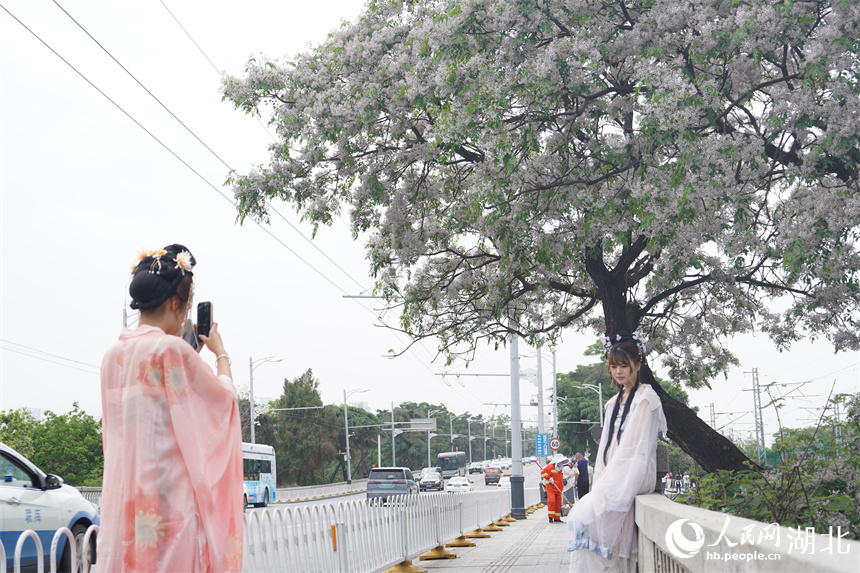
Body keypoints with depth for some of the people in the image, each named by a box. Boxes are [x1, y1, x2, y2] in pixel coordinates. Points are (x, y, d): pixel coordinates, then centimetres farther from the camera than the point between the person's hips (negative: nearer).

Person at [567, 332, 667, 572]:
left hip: (634, 477, -7)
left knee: (585, 514, -23)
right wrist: (600, 482, 6)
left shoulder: (645, 398, -3)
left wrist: (616, 484, -17)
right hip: (614, 478, 7)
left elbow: (640, 447, -11)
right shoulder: (615, 402, 21)